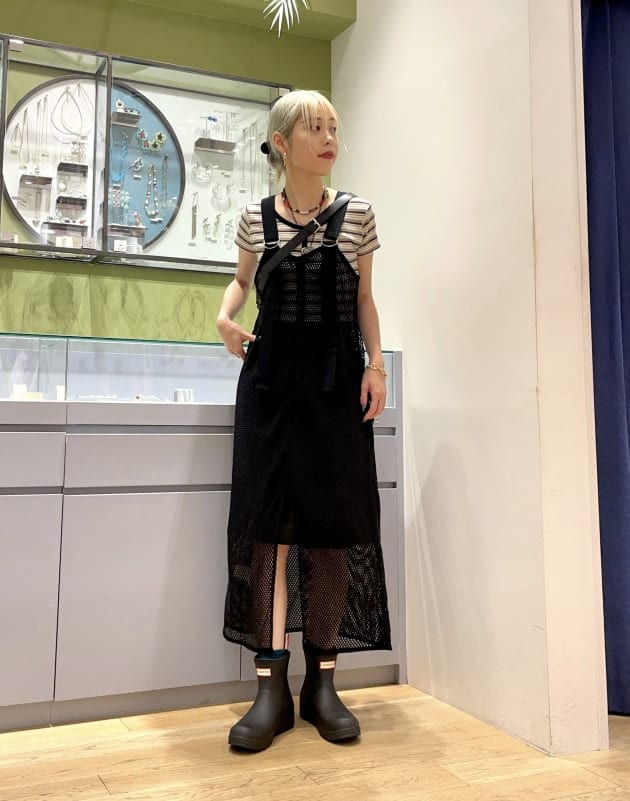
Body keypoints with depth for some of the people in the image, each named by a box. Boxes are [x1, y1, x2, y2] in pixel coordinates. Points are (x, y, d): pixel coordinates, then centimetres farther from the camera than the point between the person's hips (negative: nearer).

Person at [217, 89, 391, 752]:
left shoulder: (356, 214, 5)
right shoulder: (255, 218, 7)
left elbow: (364, 297, 10)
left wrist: (376, 361, -3)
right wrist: (225, 316, 1)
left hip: (336, 379, 0)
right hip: (270, 376, 0)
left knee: (332, 525, -1)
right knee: (269, 523, -5)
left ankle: (322, 681, 11)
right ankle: (272, 685, 1)